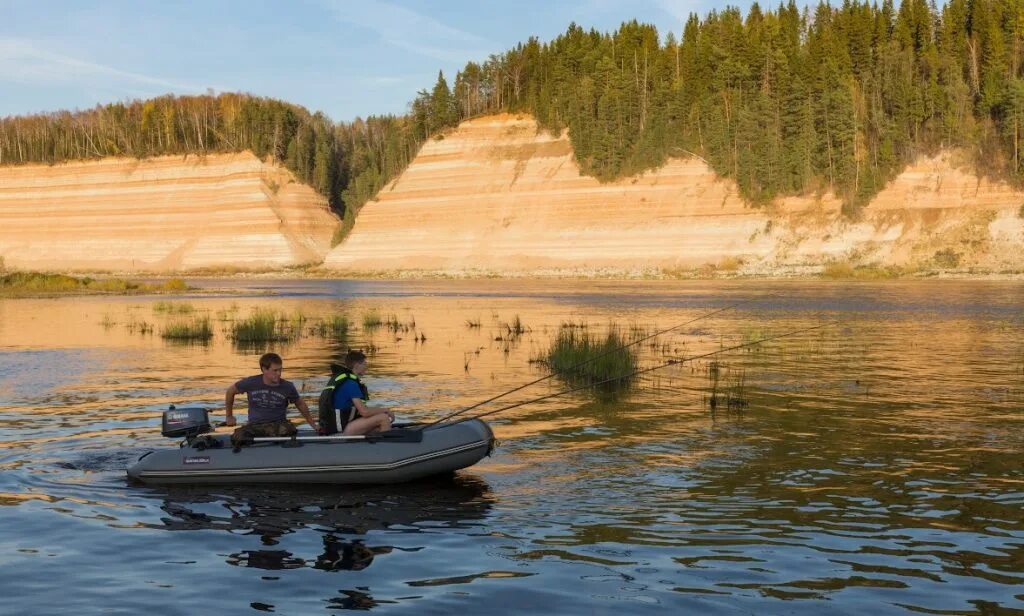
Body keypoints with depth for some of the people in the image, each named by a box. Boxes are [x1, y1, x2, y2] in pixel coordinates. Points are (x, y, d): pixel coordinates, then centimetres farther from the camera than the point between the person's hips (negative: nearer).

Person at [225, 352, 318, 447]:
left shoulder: (288, 387, -1)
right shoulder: (251, 383, -3)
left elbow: (300, 404, 16)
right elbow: (230, 392, 15)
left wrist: (314, 426, 16)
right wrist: (229, 416, 21)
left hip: (278, 424, -1)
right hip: (254, 425, 1)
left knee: (287, 431, -38)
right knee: (237, 438, -31)